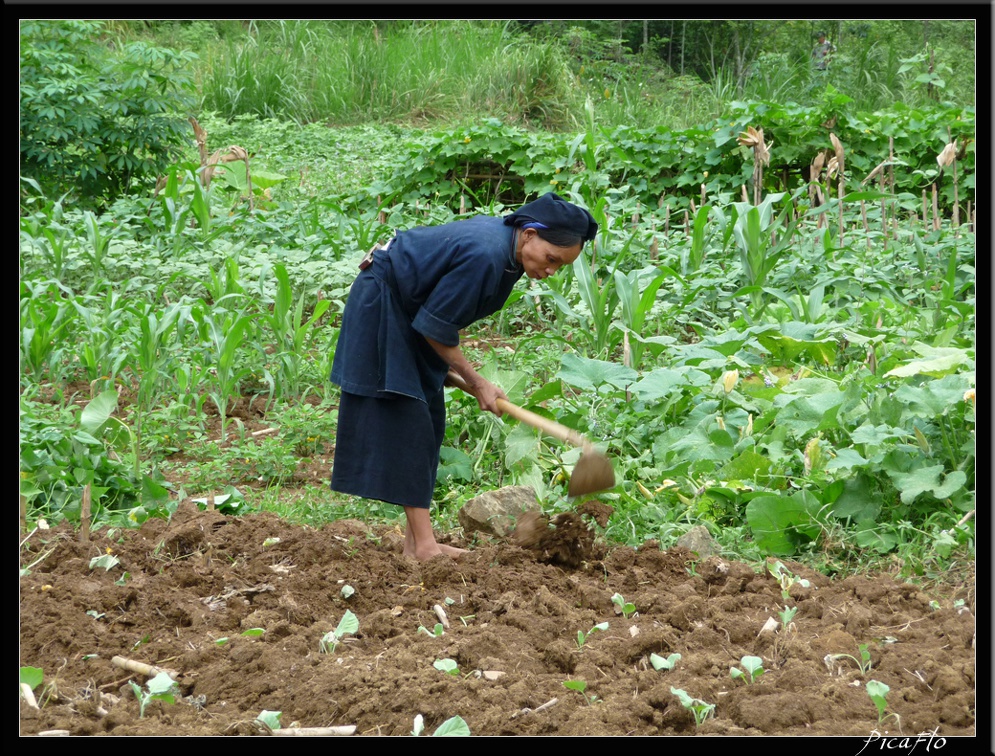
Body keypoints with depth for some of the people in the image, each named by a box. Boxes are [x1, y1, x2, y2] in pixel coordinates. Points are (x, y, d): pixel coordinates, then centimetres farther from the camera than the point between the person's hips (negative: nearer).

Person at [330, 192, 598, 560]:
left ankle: (415, 541, 11)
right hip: (382, 307, -10)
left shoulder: (504, 242, -3)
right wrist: (477, 383, -14)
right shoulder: (484, 256, -32)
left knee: (429, 423, 8)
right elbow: (438, 329, -24)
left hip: (409, 313, 10)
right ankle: (423, 544, -14)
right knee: (405, 423, -13)